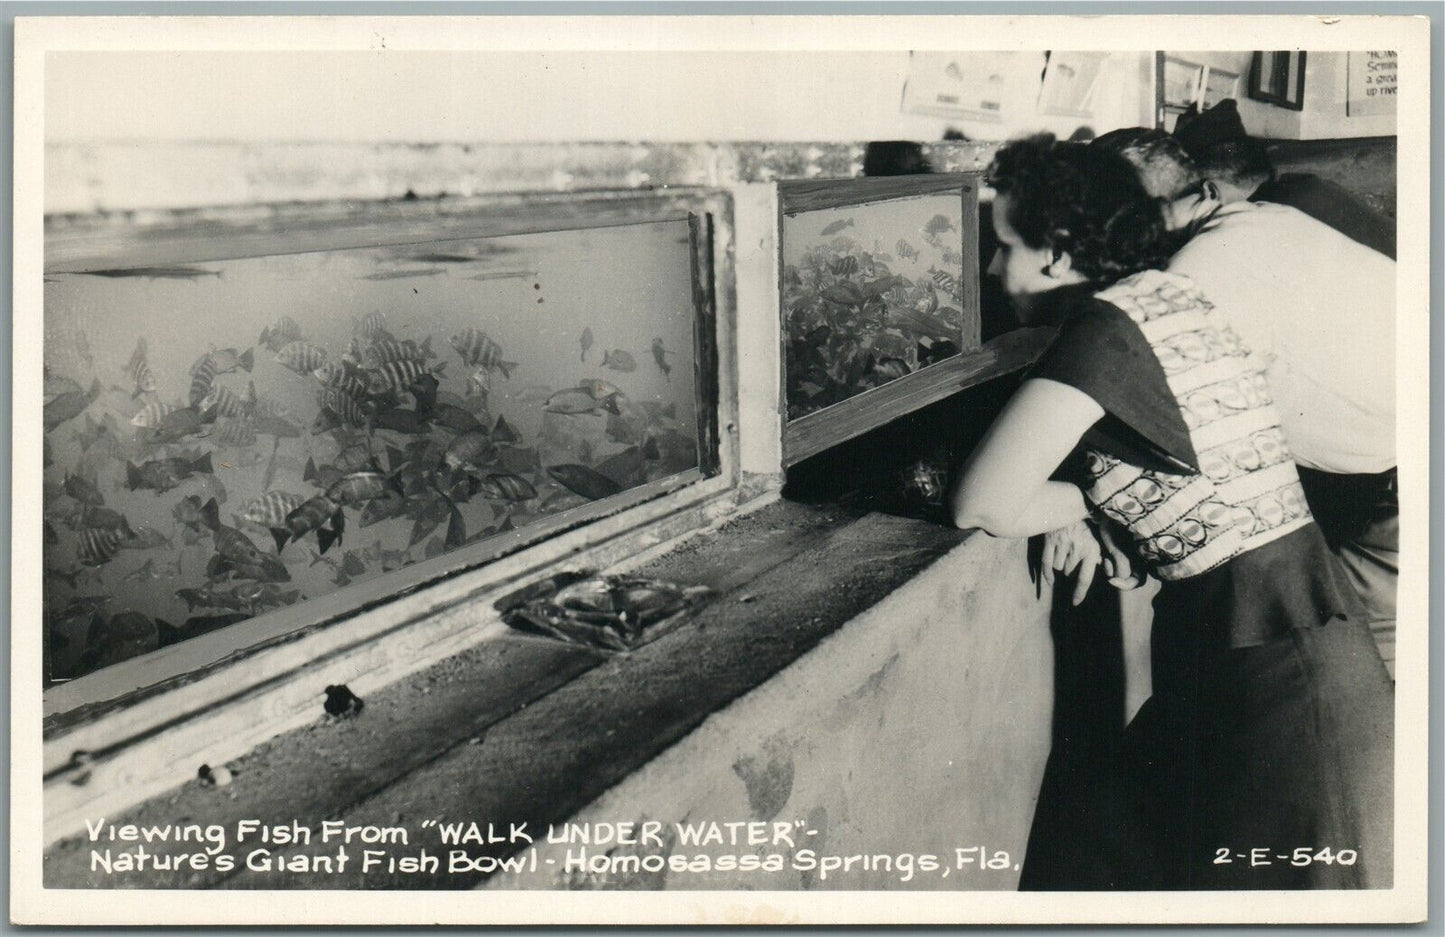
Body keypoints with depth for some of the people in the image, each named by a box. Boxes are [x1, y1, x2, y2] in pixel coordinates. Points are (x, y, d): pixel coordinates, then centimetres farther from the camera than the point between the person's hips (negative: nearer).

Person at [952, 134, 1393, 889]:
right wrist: (1096, 501, 2)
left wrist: (1082, 502, -4)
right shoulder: (1166, 292, 9)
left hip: (1272, 679, -9)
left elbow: (981, 505, -20)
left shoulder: (1108, 327, -18)